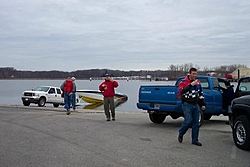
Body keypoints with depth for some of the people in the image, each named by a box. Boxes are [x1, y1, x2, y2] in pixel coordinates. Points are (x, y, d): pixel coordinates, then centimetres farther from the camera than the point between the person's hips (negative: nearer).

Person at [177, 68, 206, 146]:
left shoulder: (198, 82, 13)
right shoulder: (184, 82, -6)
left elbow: (201, 94, 22)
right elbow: (181, 91, -25)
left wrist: (203, 104, 19)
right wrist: (191, 85, -29)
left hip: (196, 105, 6)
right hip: (187, 104, -6)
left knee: (196, 123, 5)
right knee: (188, 121, -15)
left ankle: (195, 140, 13)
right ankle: (180, 134, 11)